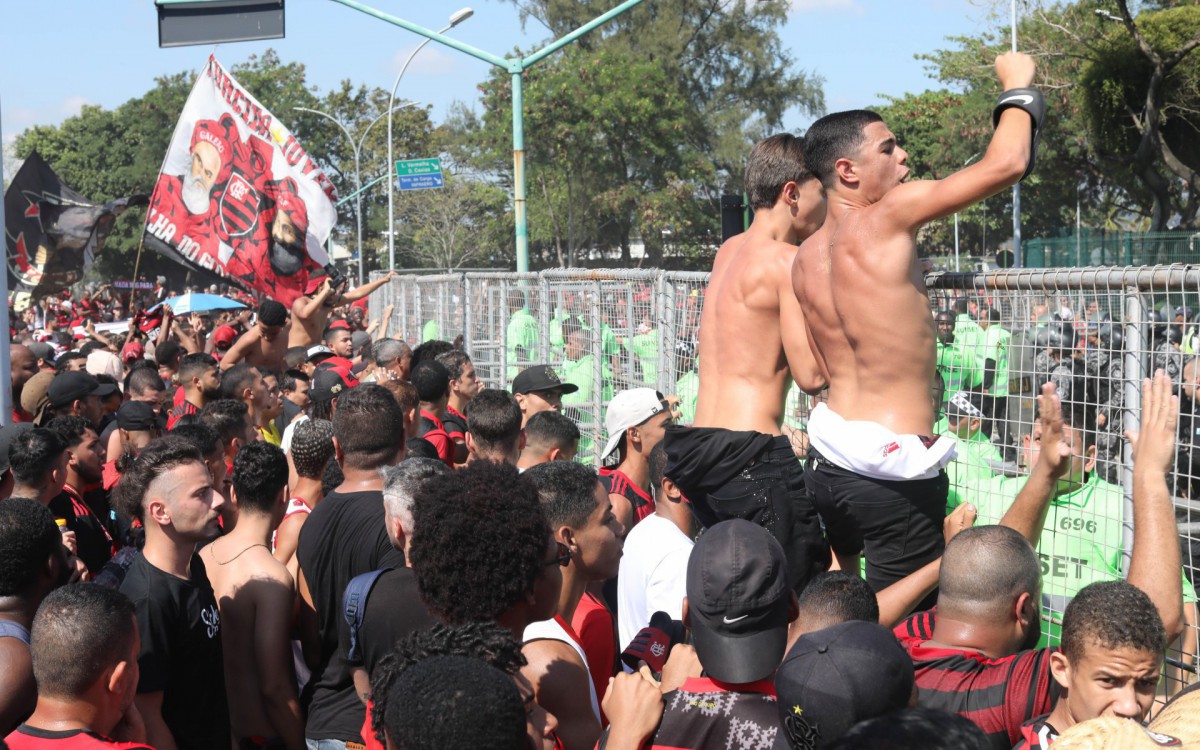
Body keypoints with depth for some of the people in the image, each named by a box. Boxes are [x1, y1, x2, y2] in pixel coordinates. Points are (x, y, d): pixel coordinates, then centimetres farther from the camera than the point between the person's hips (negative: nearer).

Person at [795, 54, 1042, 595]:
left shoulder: (805, 260, 10)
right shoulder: (887, 219, -13)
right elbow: (1007, 163, -14)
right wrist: (1018, 87, 4)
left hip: (826, 462, 8)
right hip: (892, 469, -8)